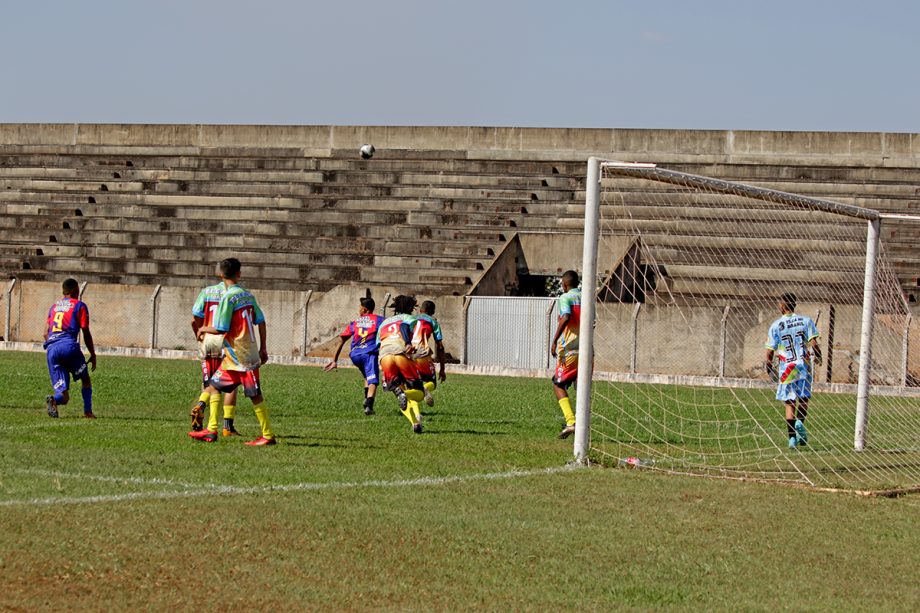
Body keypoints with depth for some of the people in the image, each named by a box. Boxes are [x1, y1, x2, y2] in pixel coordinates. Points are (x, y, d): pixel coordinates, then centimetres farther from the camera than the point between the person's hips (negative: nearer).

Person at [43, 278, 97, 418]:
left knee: (63, 393, 5)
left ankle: (53, 400, -28)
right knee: (85, 380, 19)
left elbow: (46, 333, 19)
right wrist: (93, 355, 11)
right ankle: (88, 412, 6)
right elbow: (86, 333, 3)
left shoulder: (54, 306, 24)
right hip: (69, 345, -4)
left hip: (52, 349, 4)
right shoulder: (79, 305, 8)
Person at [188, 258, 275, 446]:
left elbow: (221, 329, -17)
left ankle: (268, 436, 0)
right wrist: (263, 348, 17)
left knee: (255, 395, -3)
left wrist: (204, 329, 2)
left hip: (240, 357, -8)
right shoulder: (248, 295, 7)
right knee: (213, 387, 11)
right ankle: (211, 431, 10)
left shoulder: (228, 297, -15)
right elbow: (261, 322, 10)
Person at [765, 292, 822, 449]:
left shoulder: (775, 326, -2)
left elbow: (770, 351, -2)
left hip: (786, 370, -1)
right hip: (804, 367, 1)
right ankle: (800, 422, -11)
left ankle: (792, 437, 1)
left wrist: (769, 368, 14)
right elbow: (813, 344, -6)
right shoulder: (806, 321, -1)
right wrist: (818, 358, 13)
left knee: (789, 403, 8)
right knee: (803, 399, 17)